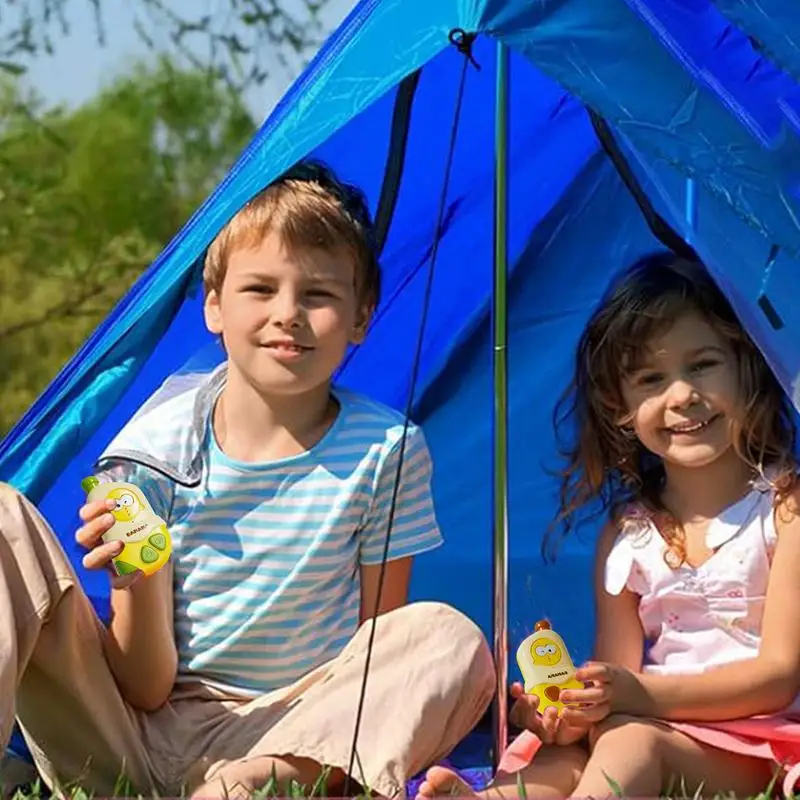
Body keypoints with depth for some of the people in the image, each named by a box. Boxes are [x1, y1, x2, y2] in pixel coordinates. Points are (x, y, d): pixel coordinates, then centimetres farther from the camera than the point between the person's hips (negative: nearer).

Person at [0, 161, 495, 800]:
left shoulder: (388, 451, -5)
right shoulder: (157, 447, -5)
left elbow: (379, 657, 2)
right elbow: (145, 690, -5)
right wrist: (140, 583, -26)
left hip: (296, 738, -1)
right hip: (135, 740, 1)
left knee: (451, 642, -27)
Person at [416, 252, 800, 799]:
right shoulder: (627, 533, 11)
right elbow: (616, 673, 6)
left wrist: (639, 693, -22)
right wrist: (577, 712, -20)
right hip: (664, 728, 6)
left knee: (630, 739, -32)